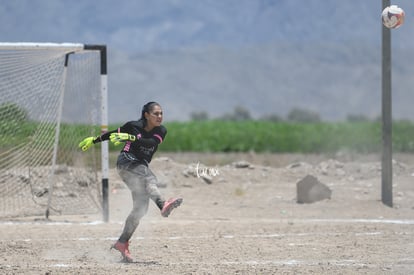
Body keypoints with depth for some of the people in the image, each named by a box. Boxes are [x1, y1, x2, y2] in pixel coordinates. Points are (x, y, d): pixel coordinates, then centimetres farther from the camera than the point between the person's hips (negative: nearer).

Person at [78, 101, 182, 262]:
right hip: (126, 163, -6)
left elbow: (152, 142, -21)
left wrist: (130, 138, -35)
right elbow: (114, 133, 12)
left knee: (140, 208, 0)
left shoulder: (161, 131, 1)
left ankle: (122, 243, 9)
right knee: (149, 179, -34)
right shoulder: (134, 126, -4)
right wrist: (94, 140, 21)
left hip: (141, 167, 6)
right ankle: (163, 205, -64)